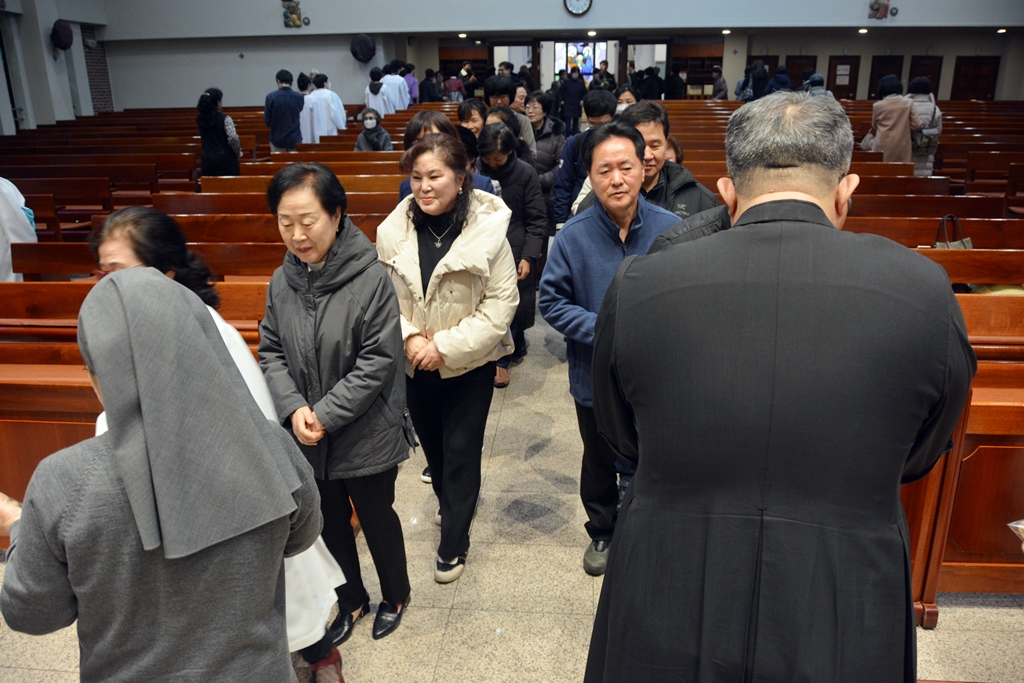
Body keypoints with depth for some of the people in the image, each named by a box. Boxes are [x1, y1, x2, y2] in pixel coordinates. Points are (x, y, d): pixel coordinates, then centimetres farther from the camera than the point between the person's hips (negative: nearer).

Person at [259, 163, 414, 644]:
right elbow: (271, 353, 2)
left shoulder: (371, 279, -19)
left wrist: (326, 414, -19)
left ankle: (395, 596, 43)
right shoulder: (282, 282, -3)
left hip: (366, 437, -4)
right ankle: (352, 600, 45)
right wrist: (293, 408, -14)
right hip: (307, 440, 5)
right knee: (329, 523, 20)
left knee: (377, 518, 16)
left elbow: (378, 361, -19)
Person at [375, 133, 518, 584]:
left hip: (469, 364, -3)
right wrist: (410, 337, -18)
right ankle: (452, 503, 51)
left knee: (461, 453, 4)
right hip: (415, 364, 4)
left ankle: (453, 544, 23)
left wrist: (446, 345, -19)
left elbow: (502, 302, -15)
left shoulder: (487, 229, -17)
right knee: (432, 444, 21)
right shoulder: (394, 231, -8)